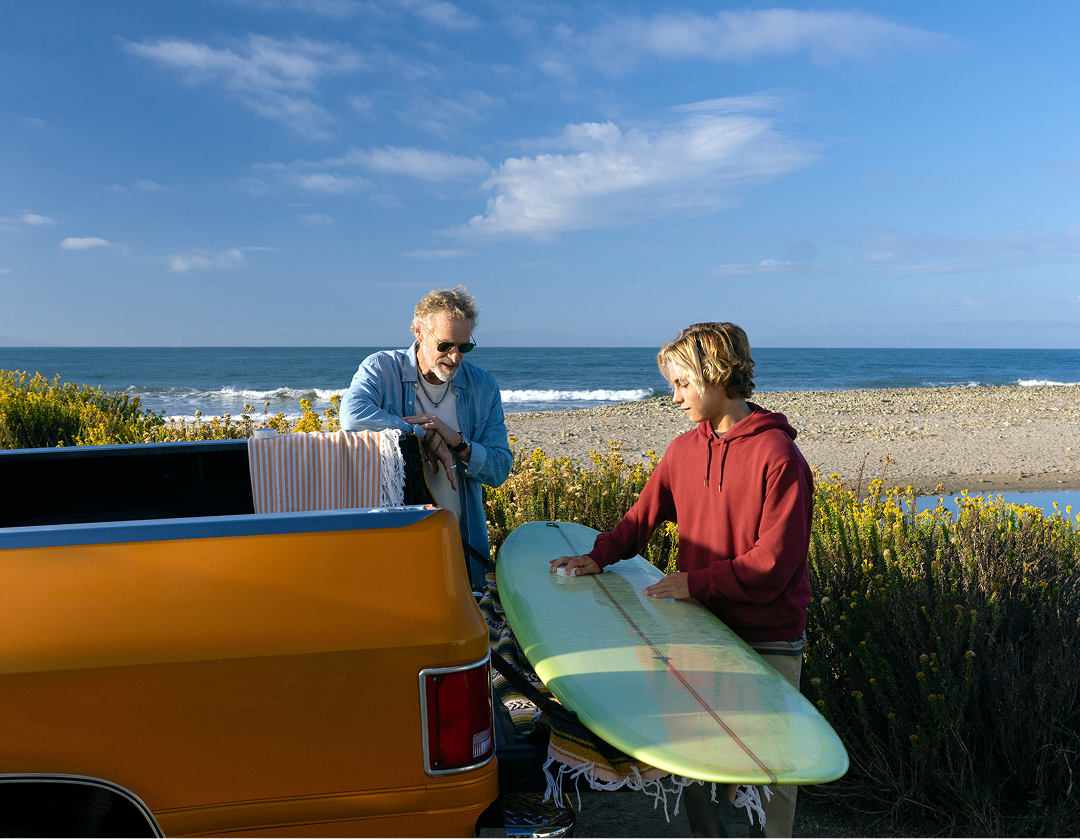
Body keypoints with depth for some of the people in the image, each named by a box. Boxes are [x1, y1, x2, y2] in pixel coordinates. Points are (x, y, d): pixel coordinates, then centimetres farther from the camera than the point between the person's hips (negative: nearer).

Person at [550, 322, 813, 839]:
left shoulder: (778, 456, -14)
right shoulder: (683, 451, 5)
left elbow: (773, 563, -17)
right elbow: (642, 517, 12)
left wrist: (697, 582, -16)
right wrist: (599, 556, -3)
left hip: (767, 641, -5)